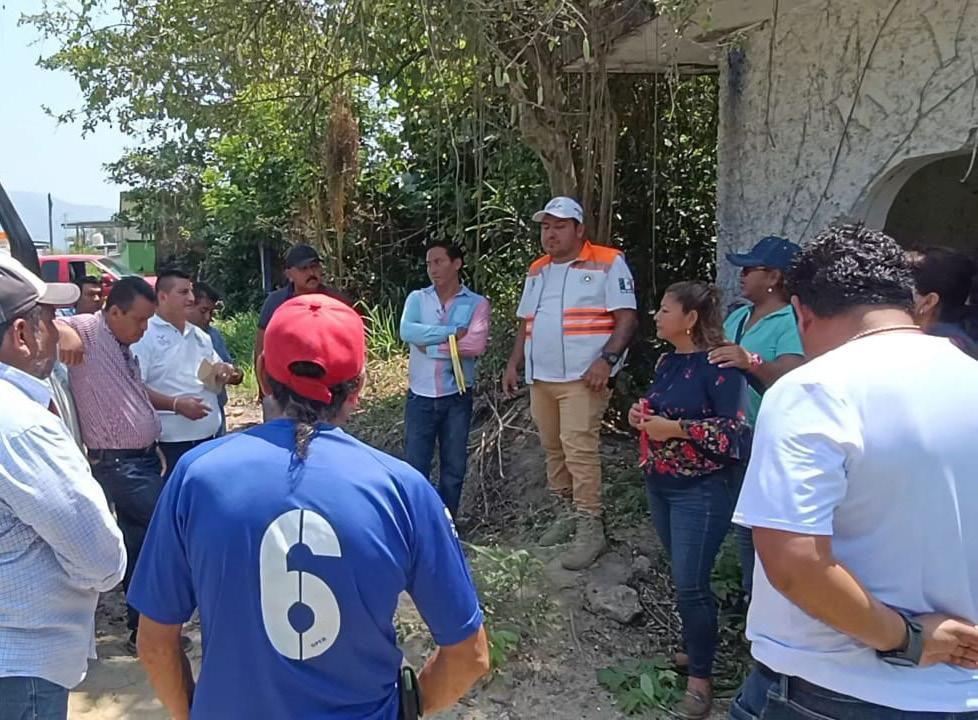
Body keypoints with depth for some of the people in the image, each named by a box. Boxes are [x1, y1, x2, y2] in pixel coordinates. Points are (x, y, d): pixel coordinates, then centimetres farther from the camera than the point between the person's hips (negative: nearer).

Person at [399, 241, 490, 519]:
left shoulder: (477, 303, -3)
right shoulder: (417, 298, 2)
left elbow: (477, 345, -19)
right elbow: (407, 331, -17)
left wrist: (430, 346, -14)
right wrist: (454, 332, -18)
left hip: (457, 397, -1)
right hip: (420, 396, 1)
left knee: (454, 466, 11)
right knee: (415, 466, 5)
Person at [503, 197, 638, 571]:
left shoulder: (608, 263, -3)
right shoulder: (537, 270, 18)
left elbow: (626, 317, -9)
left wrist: (607, 360, -20)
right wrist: (514, 364, 15)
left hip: (582, 377, -7)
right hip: (541, 377, 7)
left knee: (579, 448, -13)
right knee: (553, 448, 11)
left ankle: (590, 528, -7)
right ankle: (567, 513, 24)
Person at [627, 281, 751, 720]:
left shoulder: (718, 365, -18)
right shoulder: (667, 361, 7)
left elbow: (739, 434, -21)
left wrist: (677, 429, -24)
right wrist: (641, 414, 1)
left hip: (702, 491, -8)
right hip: (660, 485, 8)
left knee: (691, 585, -3)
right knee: (681, 579, 17)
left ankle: (701, 679, 12)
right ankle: (691, 650, 35)